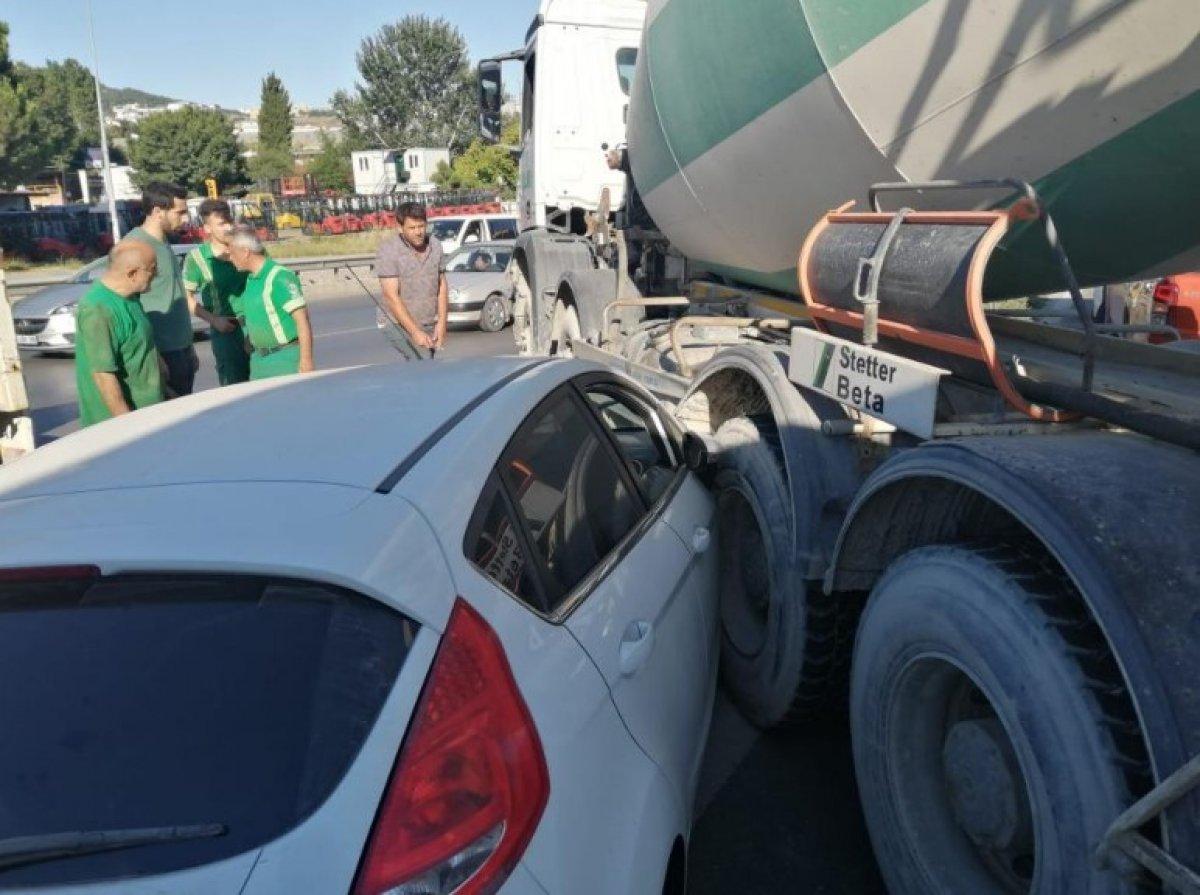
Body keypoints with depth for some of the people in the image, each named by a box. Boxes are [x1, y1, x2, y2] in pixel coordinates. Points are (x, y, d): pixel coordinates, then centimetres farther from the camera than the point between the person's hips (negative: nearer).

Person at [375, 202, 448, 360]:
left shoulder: (435, 246, 4)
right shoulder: (388, 251, -13)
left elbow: (442, 286, 9)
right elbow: (391, 297, -17)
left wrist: (442, 322, -2)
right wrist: (415, 332, -22)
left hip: (430, 325, 5)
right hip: (401, 325, -5)